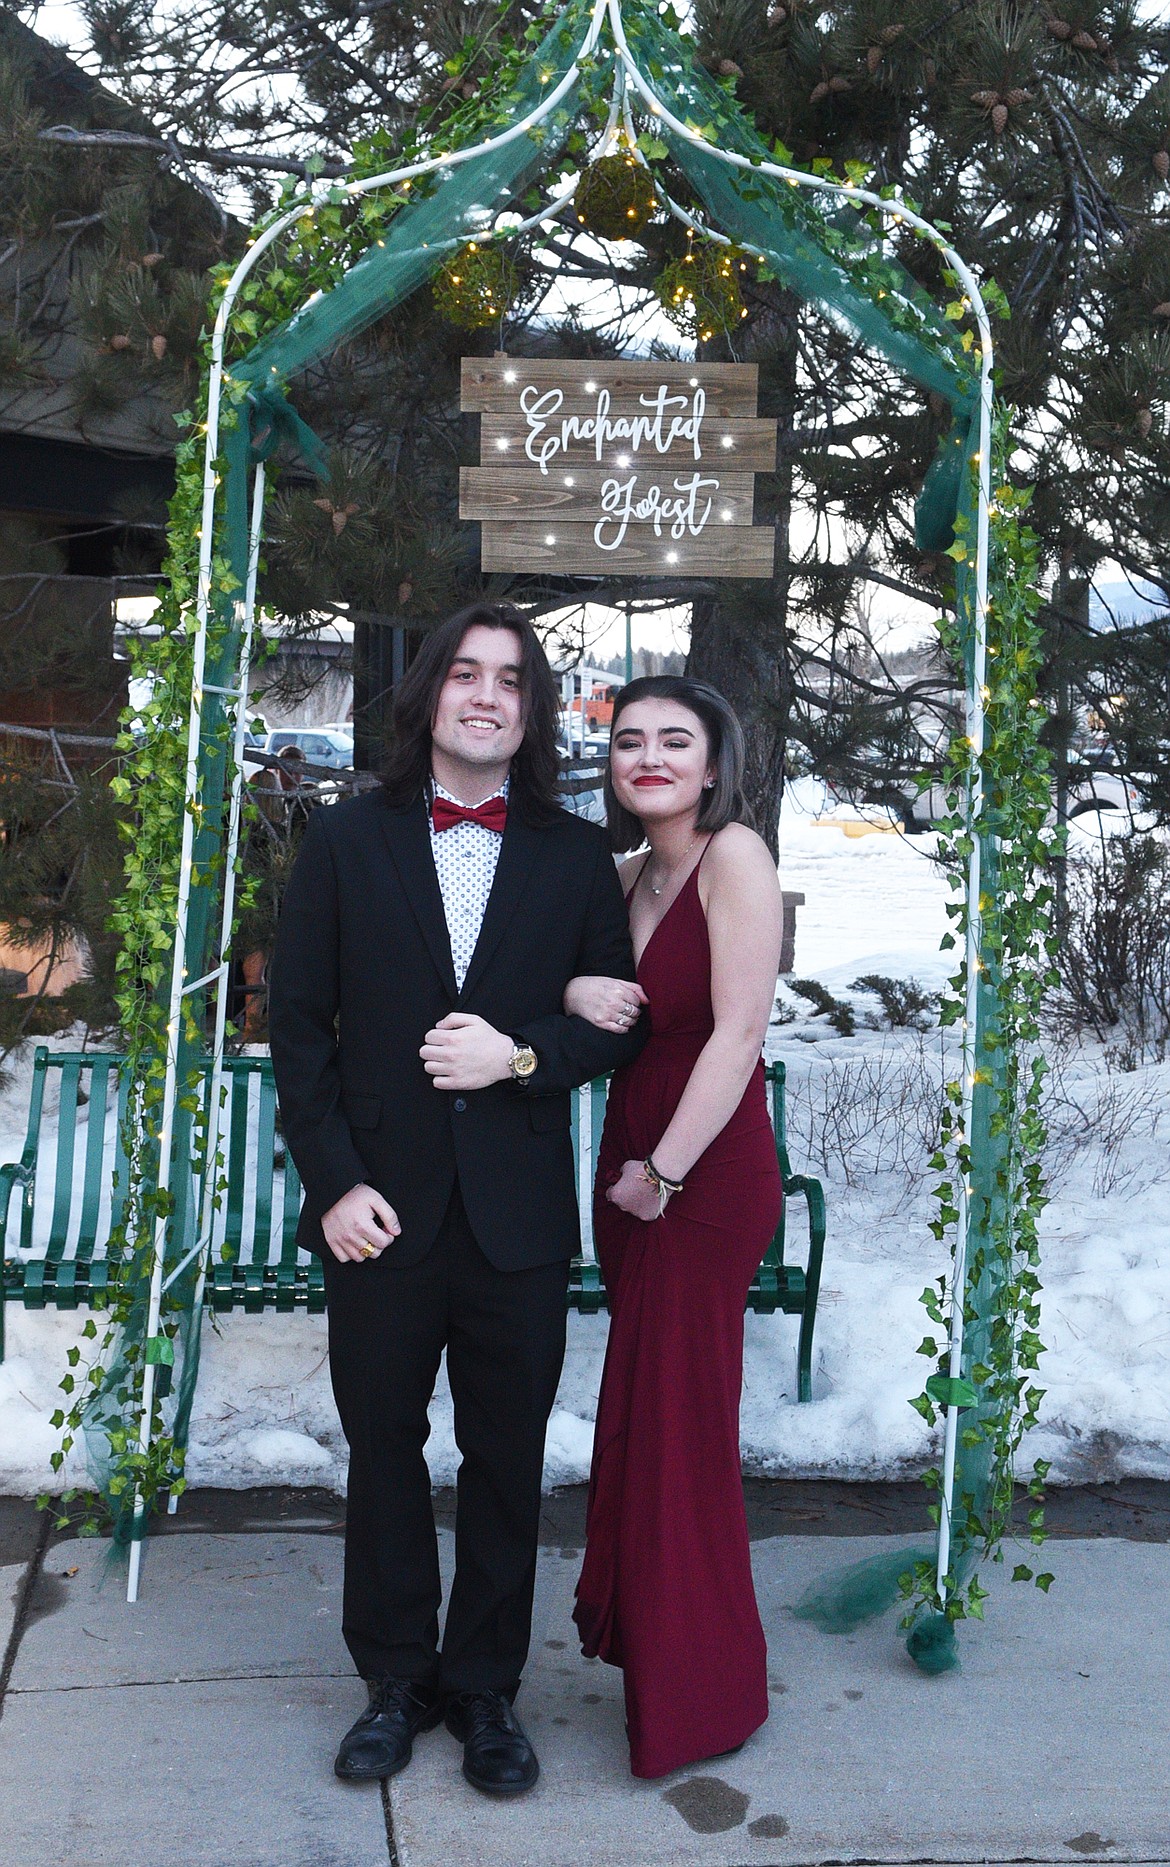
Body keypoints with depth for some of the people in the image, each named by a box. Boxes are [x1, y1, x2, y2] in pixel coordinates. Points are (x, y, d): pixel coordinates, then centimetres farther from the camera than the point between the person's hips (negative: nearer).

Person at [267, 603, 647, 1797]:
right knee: (383, 1449, 13)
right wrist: (334, 1182, -7)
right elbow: (298, 1022, 0)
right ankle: (397, 1683, 33)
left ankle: (485, 1692, 30)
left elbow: (619, 1021, 5)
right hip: (382, 1207, 0)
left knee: (506, 1461, 11)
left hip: (516, 1214, 0)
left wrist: (520, 1057, -14)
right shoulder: (347, 841, 2)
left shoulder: (575, 856, 3)